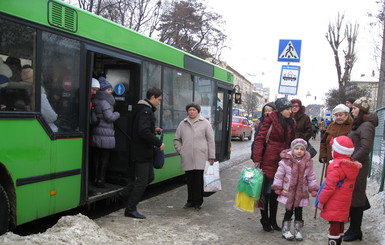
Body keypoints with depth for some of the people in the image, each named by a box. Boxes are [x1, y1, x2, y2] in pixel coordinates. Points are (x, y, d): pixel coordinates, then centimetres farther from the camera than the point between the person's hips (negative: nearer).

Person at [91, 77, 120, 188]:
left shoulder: (96, 101, 14)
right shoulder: (105, 101, -13)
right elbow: (109, 117, -15)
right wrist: (117, 114, 1)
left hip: (96, 134, 9)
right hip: (105, 134, -9)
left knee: (97, 157, 13)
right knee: (104, 158, 0)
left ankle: (96, 179, 20)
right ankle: (101, 180, 3)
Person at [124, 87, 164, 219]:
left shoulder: (145, 109, 16)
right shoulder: (146, 111, -17)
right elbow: (144, 132, -28)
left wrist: (154, 130, 14)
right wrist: (158, 143, -21)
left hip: (144, 152, 10)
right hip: (142, 152, -10)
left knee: (149, 177, 19)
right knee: (142, 181, -3)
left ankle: (131, 195, 29)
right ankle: (130, 209, 5)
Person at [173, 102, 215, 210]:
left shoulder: (205, 123, 3)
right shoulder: (183, 124, 11)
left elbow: (210, 140, 3)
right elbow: (176, 139, 20)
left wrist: (211, 156, 0)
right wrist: (181, 151, 7)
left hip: (200, 158, -3)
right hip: (187, 159, 3)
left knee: (199, 180, -2)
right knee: (190, 180, 9)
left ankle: (198, 202, 9)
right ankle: (190, 201, 21)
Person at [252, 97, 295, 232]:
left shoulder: (291, 123, 10)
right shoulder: (270, 119, -8)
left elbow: (290, 142, 16)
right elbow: (260, 138, -11)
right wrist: (257, 159, -15)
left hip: (282, 161, 6)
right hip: (268, 160, -6)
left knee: (276, 192, 15)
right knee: (266, 191, 6)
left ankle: (273, 220, 28)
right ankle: (265, 220, 20)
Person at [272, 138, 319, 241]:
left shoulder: (308, 162, -1)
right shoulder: (285, 160, -9)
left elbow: (311, 177, 7)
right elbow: (279, 175, -4)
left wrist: (313, 189, 4)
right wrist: (278, 187, -4)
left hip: (301, 193, 2)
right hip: (288, 191, -2)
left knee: (299, 212, 10)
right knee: (289, 211, 6)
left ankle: (298, 231, 26)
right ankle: (285, 230, 21)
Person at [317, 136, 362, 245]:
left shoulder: (335, 166, -20)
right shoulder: (352, 166, 7)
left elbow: (329, 186, -21)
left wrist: (321, 201, -12)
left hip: (334, 203, -9)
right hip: (345, 202, 9)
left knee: (334, 225, -3)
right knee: (340, 224, 19)